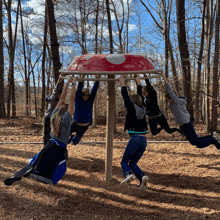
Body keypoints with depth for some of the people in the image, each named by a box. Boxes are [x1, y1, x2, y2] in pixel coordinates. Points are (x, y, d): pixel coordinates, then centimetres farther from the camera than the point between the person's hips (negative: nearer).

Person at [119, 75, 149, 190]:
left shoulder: (131, 109, -5)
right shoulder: (143, 109, 12)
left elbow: (125, 98, 1)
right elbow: (140, 98, 26)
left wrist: (123, 84, 10)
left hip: (134, 139, -6)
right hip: (143, 140, 6)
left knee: (124, 161, 4)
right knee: (133, 163, 13)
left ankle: (128, 174, -26)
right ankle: (142, 176, -10)